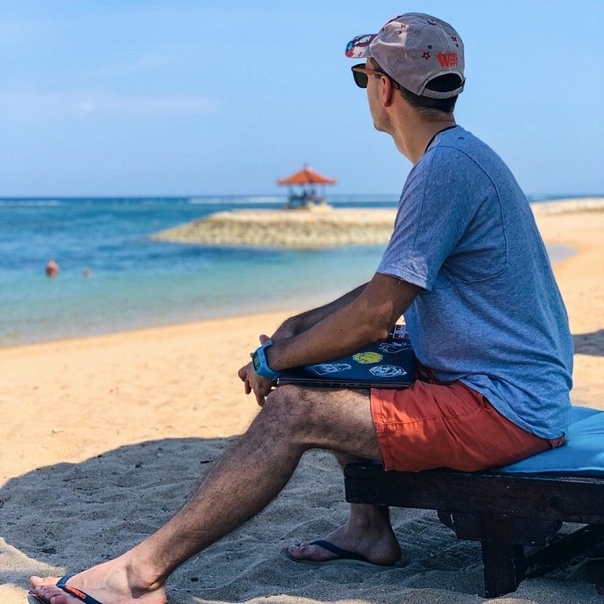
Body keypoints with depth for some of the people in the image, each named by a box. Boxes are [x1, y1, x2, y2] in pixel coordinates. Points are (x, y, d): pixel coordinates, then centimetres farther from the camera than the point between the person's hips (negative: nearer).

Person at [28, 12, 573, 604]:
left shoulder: (447, 166, -19)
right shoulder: (458, 156, 15)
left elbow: (375, 316, -20)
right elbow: (394, 284, 22)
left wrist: (271, 362, -7)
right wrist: (304, 325, 13)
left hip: (503, 408, -10)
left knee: (292, 411, -15)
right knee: (330, 366, 19)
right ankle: (368, 528, 18)